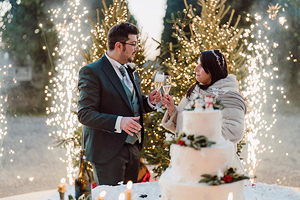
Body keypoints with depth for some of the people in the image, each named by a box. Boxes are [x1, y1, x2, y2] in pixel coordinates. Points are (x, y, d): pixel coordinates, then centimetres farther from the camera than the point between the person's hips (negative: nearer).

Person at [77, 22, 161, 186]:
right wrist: (118, 122, -29)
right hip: (108, 152, -7)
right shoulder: (91, 72, -11)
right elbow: (85, 114, -17)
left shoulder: (130, 72, 15)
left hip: (133, 147, 8)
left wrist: (149, 101, 2)